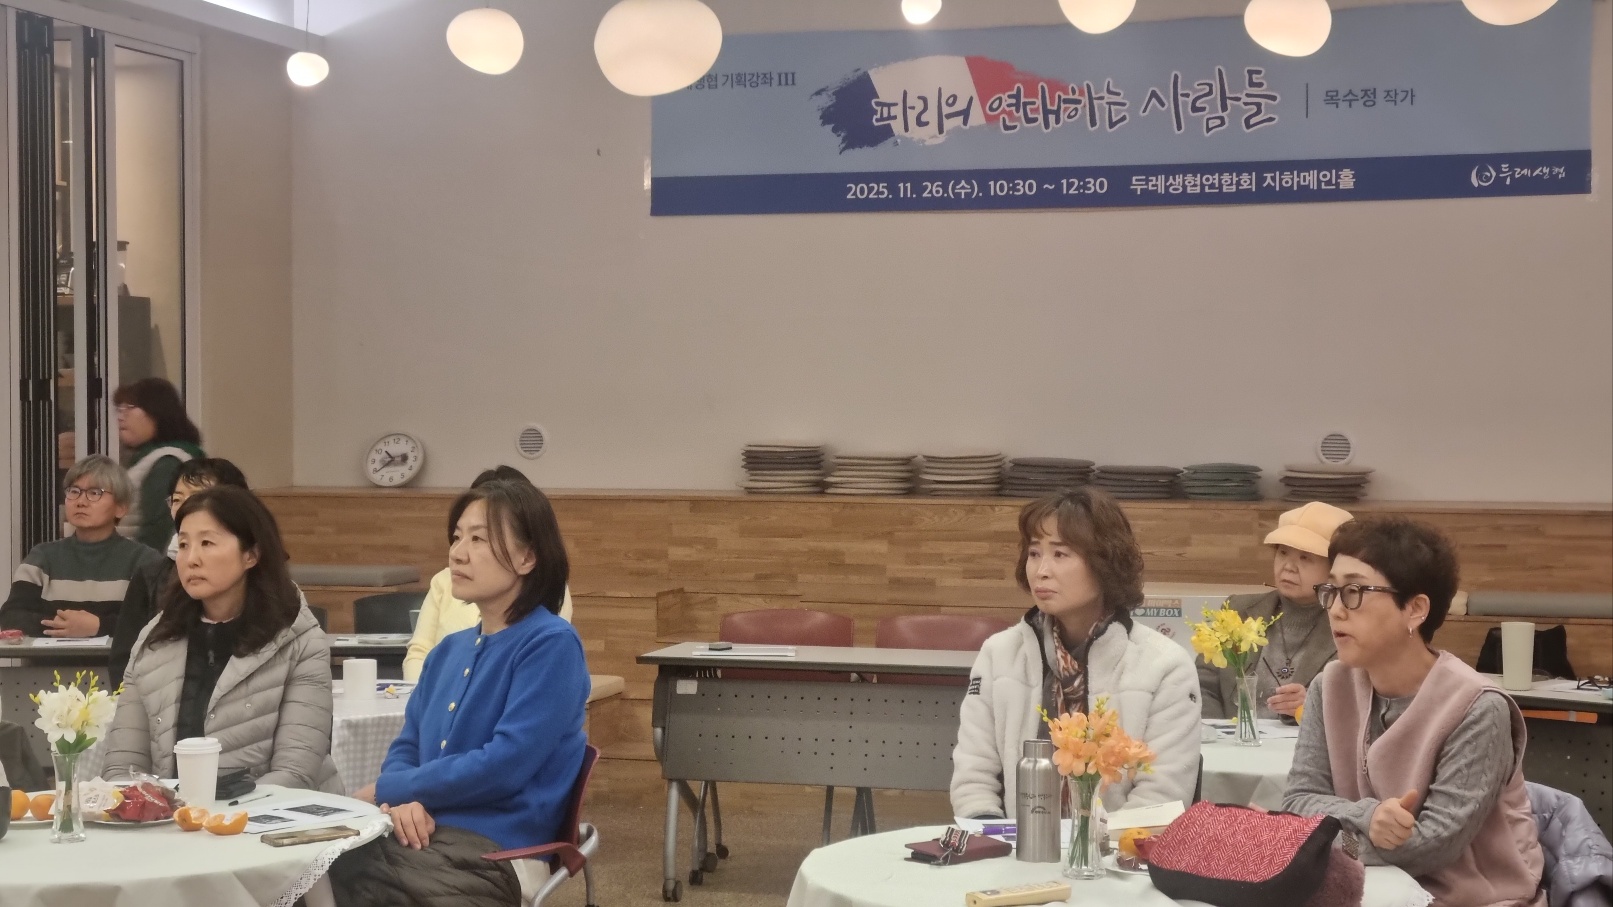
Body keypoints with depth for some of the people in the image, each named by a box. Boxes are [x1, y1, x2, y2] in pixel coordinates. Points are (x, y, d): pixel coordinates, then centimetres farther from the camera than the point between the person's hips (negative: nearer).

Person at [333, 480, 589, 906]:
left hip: (493, 852, -7)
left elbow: (506, 764, -17)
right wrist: (402, 802, -8)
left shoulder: (551, 644, -9)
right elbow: (407, 747, 18)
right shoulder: (448, 651, 17)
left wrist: (388, 789, -7)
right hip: (423, 835, 7)